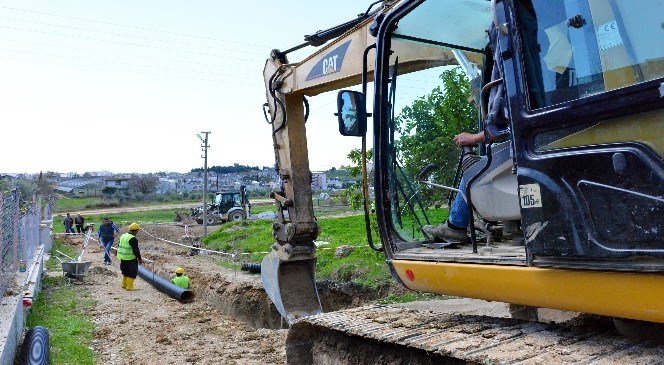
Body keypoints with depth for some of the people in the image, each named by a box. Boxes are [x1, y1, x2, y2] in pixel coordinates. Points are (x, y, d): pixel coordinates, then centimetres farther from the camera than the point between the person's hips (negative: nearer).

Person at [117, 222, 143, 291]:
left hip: (122, 258, 9)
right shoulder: (133, 239, -19)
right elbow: (136, 250, -19)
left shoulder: (123, 236, 10)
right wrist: (140, 258, -8)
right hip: (130, 259, -9)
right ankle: (129, 286, 2)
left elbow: (119, 246, 19)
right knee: (132, 272, 0)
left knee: (125, 271, 22)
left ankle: (124, 285, 31)